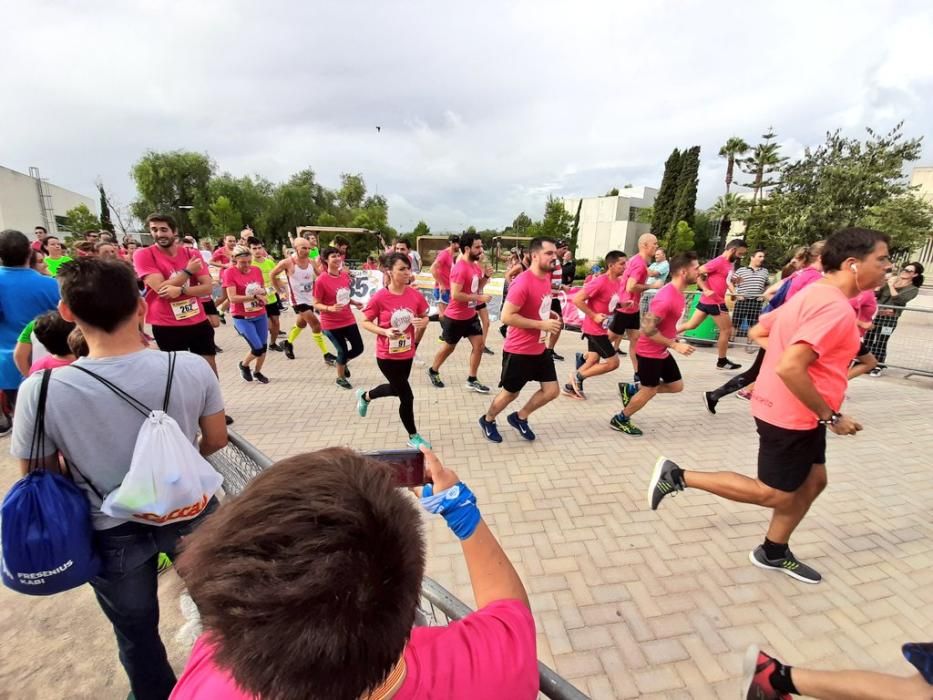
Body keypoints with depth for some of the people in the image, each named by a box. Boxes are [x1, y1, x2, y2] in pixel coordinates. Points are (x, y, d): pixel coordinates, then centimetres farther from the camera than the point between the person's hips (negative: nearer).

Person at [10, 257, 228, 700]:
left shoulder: (40, 391, -25)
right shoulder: (191, 367, -23)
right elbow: (216, 440, -7)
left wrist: (85, 490, 13)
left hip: (113, 533, -1)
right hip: (190, 513, 2)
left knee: (136, 632, 28)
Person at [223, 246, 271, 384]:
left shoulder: (257, 270, 3)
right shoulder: (229, 272, -12)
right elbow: (232, 298, -19)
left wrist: (262, 294, -7)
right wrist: (254, 297, -24)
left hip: (261, 315, 5)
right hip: (242, 318, -5)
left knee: (263, 346, 8)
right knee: (257, 348, -8)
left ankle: (257, 372, 31)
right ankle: (243, 365, 24)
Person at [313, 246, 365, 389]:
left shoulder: (345, 275, 0)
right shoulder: (321, 280, -18)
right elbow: (316, 304, -13)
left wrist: (355, 303, -2)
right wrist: (330, 308, -30)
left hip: (348, 320, 5)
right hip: (331, 324, -5)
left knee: (358, 348, 9)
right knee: (343, 350, 5)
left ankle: (342, 362, 42)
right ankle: (341, 378, 32)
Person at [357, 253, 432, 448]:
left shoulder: (416, 295, -7)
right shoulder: (380, 297, -18)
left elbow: (425, 317, 7)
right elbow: (365, 322, -8)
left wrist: (422, 322, -17)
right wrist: (385, 332, -24)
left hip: (407, 354, 6)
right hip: (387, 356, -5)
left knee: (396, 388, 26)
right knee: (407, 396, 0)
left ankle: (365, 396, 57)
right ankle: (413, 437, 24)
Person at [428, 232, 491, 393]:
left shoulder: (475, 265, 4)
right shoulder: (460, 269, -24)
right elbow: (455, 295, -30)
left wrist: (486, 276, -1)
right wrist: (479, 297, -27)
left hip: (471, 315, 8)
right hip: (455, 317, -8)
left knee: (479, 344, 4)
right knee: (449, 347, 11)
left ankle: (472, 380, 16)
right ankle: (433, 371, 36)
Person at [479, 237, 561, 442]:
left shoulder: (547, 277, 4)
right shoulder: (523, 283, -24)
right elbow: (506, 316, -27)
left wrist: (550, 314, 2)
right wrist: (541, 324, -25)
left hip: (540, 348, 8)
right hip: (519, 351, -8)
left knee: (552, 391, 10)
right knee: (510, 393, 10)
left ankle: (519, 417, 33)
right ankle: (488, 421, 38)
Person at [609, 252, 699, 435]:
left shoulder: (677, 292, 4)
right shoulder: (667, 298, -28)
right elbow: (647, 328, -30)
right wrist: (675, 345, -25)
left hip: (662, 351, 9)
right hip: (650, 352, -9)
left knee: (676, 386, 17)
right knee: (649, 390, 5)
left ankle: (631, 390, 27)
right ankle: (620, 420, 24)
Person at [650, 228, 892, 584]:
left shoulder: (812, 295, 8)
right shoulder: (836, 308, -23)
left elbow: (758, 332, 15)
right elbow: (789, 368, -32)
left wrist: (801, 353, 9)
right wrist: (831, 416, -19)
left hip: (798, 412, 10)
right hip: (790, 416, -10)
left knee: (813, 480, 20)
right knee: (773, 494, 4)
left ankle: (773, 552, 34)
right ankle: (677, 476, 3)